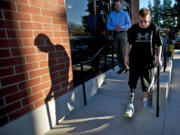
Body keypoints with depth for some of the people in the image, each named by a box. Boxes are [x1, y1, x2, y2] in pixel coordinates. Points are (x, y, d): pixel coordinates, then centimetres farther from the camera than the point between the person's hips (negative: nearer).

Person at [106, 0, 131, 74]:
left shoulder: (125, 13, 3)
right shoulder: (111, 14, 9)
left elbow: (129, 24, -2)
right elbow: (108, 25, 5)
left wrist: (121, 27, -20)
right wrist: (114, 28, -14)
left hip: (123, 34, -2)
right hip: (115, 34, 3)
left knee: (123, 51, -10)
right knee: (118, 52, 4)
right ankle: (121, 67, 14)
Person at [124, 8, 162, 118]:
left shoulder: (154, 28, -4)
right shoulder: (134, 28, -2)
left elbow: (159, 45, 3)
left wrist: (158, 58, -5)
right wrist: (126, 56, 5)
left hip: (148, 60, 0)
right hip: (135, 60, 1)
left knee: (147, 82, 11)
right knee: (132, 82, 0)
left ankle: (145, 99, 37)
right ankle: (131, 104, 10)